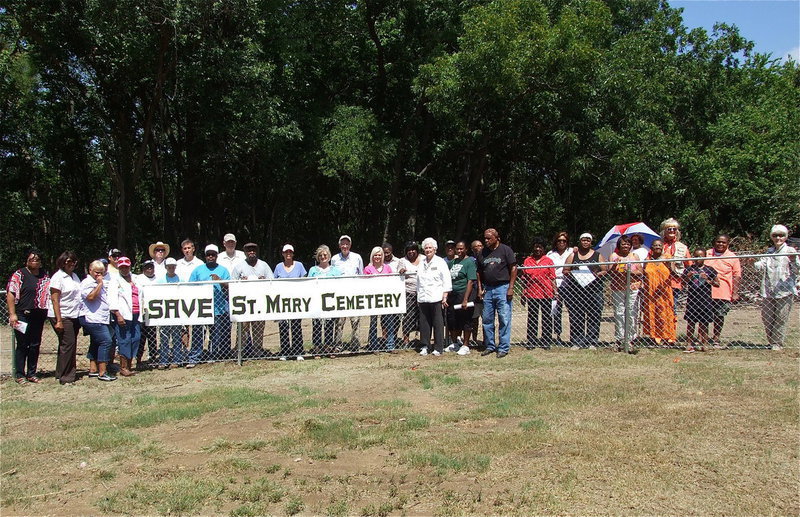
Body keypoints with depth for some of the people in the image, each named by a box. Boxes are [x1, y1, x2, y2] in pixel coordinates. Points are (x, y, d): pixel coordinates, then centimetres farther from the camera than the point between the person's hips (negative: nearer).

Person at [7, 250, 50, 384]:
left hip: (39, 316, 5)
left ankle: (31, 373, 19)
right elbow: (11, 294, -7)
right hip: (23, 316, -5)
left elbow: (49, 293, 21)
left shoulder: (45, 275, 13)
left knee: (35, 345, 9)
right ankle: (19, 374, 8)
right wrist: (12, 314, -14)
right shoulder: (19, 274, -2)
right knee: (22, 345, 0)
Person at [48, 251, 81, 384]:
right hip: (62, 316, -7)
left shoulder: (74, 276, 14)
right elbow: (55, 300, -13)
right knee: (67, 344, -8)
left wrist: (81, 315, 12)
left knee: (72, 345, 10)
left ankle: (70, 373, 18)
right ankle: (64, 376, -1)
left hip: (74, 316, 7)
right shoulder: (58, 277, -9)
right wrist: (59, 321, -18)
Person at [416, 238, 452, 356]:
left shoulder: (440, 262, 3)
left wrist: (444, 297, -7)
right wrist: (418, 296, 14)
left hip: (436, 298, -4)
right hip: (423, 298, 4)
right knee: (424, 323, 3)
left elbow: (446, 282, -1)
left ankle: (438, 348, 4)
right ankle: (424, 346, 12)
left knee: (438, 323, -2)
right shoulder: (422, 263, 16)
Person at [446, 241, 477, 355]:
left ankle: (465, 346, 11)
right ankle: (456, 342, 26)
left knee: (465, 320, 2)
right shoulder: (453, 262, 15)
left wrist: (465, 299, -19)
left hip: (464, 294, -6)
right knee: (451, 320, 9)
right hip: (453, 294, 6)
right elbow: (448, 279, 21)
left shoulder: (469, 262, -6)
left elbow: (471, 281, -13)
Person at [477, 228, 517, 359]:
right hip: (487, 289, 5)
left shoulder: (505, 250, -3)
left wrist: (511, 287, -10)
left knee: (504, 319, -3)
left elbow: (513, 268, -4)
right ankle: (490, 346, 20)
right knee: (487, 319, 8)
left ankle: (504, 348, 4)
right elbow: (479, 272, 18)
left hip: (502, 288, -5)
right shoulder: (483, 253, 12)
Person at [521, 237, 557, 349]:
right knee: (532, 318, 6)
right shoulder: (527, 261, 9)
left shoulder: (548, 260, 6)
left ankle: (546, 341, 13)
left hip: (546, 293, -1)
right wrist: (523, 293, 8)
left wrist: (555, 290, -4)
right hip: (531, 293, 1)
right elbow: (524, 279, 11)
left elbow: (553, 278, 5)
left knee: (546, 318, 4)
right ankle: (531, 341, 13)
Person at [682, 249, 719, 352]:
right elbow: (683, 283, 8)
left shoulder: (709, 270, 4)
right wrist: (688, 277, -10)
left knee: (704, 324, 5)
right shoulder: (689, 269, 5)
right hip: (692, 299, 0)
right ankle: (689, 345, 6)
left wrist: (708, 280, -11)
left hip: (705, 300, 0)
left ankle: (704, 344, 12)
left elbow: (717, 284, 5)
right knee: (690, 323, 1)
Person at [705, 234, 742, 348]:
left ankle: (715, 340, 16)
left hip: (724, 294, -1)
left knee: (719, 317, 2)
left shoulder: (732, 257, 4)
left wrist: (735, 293, -6)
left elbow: (737, 276, 2)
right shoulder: (706, 254, 9)